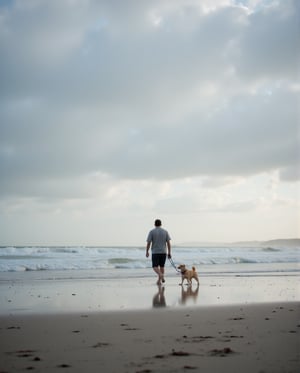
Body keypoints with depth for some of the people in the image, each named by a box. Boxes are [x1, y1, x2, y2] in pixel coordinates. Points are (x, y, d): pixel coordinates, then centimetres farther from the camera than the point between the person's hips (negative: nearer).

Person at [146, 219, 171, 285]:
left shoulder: (152, 232, -3)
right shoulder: (165, 231, 5)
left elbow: (148, 243, -7)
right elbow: (168, 243, 2)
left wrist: (147, 252, 3)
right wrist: (169, 252, 6)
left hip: (155, 252, -3)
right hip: (163, 252, 3)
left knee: (155, 266, -1)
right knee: (162, 266, 16)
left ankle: (160, 275, -27)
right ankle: (162, 277, 9)